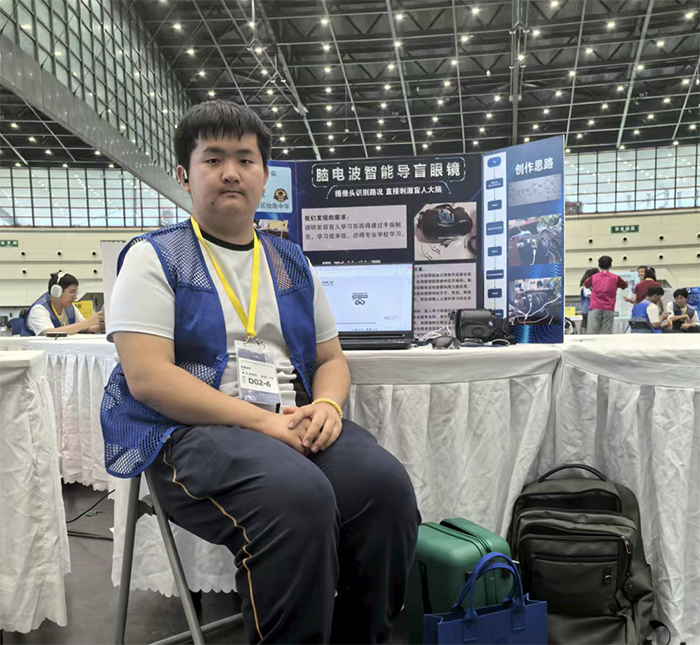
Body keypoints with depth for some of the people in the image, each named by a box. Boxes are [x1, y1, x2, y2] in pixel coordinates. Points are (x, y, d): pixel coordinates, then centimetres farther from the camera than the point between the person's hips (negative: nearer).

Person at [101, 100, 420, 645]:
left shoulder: (292, 263, 16)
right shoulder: (154, 258, 2)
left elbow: (331, 358, 17)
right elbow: (147, 377, -10)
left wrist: (327, 405, -7)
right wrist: (262, 420, -18)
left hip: (294, 422, 5)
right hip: (192, 430, -4)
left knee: (387, 484, -21)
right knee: (301, 495, -33)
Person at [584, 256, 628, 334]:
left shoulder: (593, 277, 4)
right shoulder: (615, 278, 4)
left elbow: (585, 284, 22)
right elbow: (624, 285, 21)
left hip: (595, 308, 0)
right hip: (609, 309, 0)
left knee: (592, 333, -5)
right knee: (606, 333, -1)